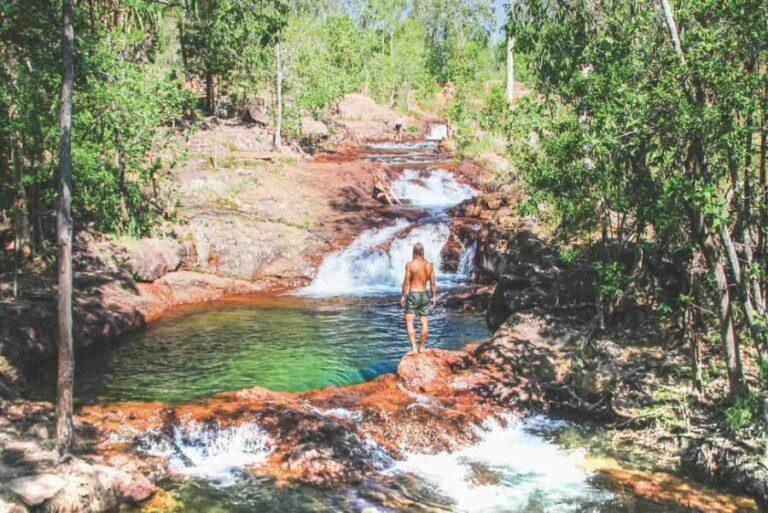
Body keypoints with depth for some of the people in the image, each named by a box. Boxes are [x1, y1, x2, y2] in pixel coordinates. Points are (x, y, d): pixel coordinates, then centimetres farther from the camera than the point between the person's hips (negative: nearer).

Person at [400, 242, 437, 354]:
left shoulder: (410, 264, -10)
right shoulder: (429, 265, 2)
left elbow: (406, 282, -11)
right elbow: (433, 284, 4)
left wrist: (403, 296, -2)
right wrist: (433, 297, 14)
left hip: (413, 294, -5)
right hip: (424, 294, 5)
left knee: (409, 322, -5)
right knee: (424, 322, 14)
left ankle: (414, 348, -16)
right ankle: (421, 347, 22)